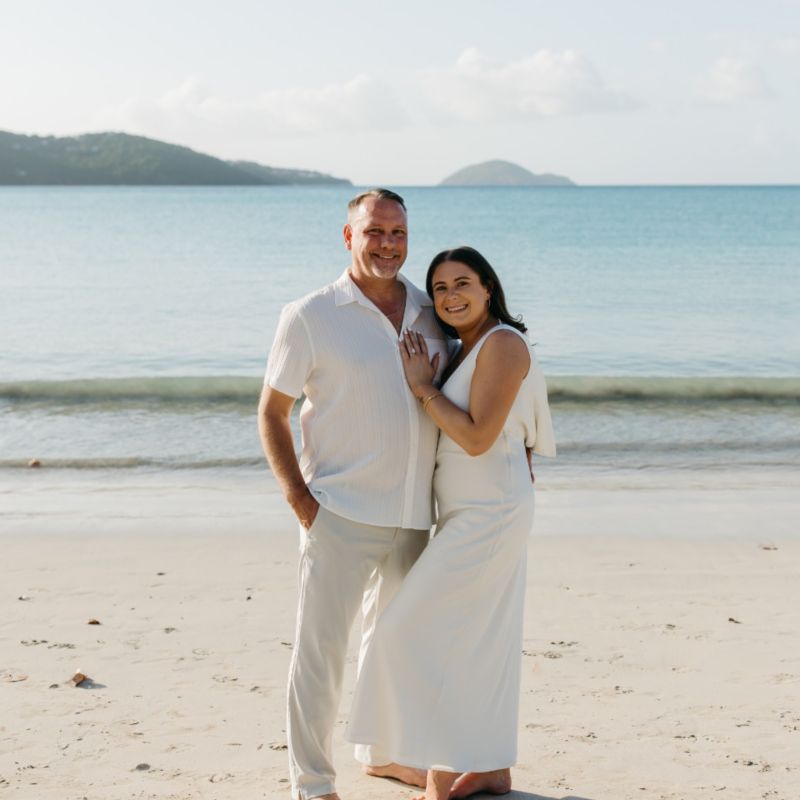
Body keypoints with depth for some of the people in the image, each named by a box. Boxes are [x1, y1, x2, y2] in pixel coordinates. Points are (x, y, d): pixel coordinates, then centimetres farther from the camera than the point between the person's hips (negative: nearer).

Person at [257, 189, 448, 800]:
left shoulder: (430, 314, 7)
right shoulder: (310, 317, -6)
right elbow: (272, 412, -3)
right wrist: (298, 498, -11)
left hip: (414, 513, 6)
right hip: (340, 514, -5)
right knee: (321, 646, -2)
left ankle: (383, 751, 37)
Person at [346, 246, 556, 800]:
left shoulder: (503, 344, -14)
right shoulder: (465, 350, 14)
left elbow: (477, 437, -20)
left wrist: (424, 386, -13)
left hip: (490, 514, -9)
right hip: (472, 513, 10)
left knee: (416, 632, -9)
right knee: (481, 643, 13)